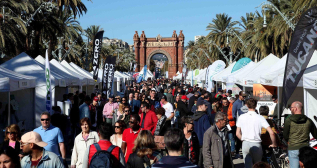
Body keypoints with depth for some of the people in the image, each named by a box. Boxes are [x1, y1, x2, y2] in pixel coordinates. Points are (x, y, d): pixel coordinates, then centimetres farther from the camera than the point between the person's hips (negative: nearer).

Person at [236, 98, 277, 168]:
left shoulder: (241, 117, 0)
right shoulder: (260, 118, -6)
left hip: (245, 144, 1)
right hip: (256, 144, -1)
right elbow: (271, 132, -10)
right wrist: (274, 144, 4)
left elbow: (237, 134, 3)